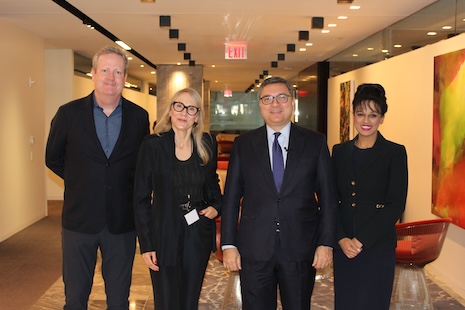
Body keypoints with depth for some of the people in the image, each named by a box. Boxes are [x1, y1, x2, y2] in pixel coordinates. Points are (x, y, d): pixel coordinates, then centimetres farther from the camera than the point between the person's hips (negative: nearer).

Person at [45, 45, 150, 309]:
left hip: (122, 224, 1)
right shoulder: (69, 113, -3)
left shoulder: (139, 116, -1)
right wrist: (80, 182, 5)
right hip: (79, 221, 0)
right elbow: (53, 159, 8)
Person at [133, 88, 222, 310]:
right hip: (164, 234, -3)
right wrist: (146, 244, -9)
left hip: (198, 234, 3)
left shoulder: (207, 144, 0)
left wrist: (216, 206, -1)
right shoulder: (152, 145, -9)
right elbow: (141, 198, -6)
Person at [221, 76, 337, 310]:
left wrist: (326, 243, -4)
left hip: (300, 249, 0)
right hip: (254, 250, 1)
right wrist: (228, 245, -1)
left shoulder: (315, 143, 3)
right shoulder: (243, 144, 5)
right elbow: (231, 198, 4)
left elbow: (328, 197, 3)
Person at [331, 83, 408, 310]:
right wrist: (341, 239, -9)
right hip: (343, 246, 4)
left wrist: (361, 240, -13)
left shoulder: (395, 153, -5)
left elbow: (396, 205, -10)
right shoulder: (340, 151, 6)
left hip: (378, 246, -3)